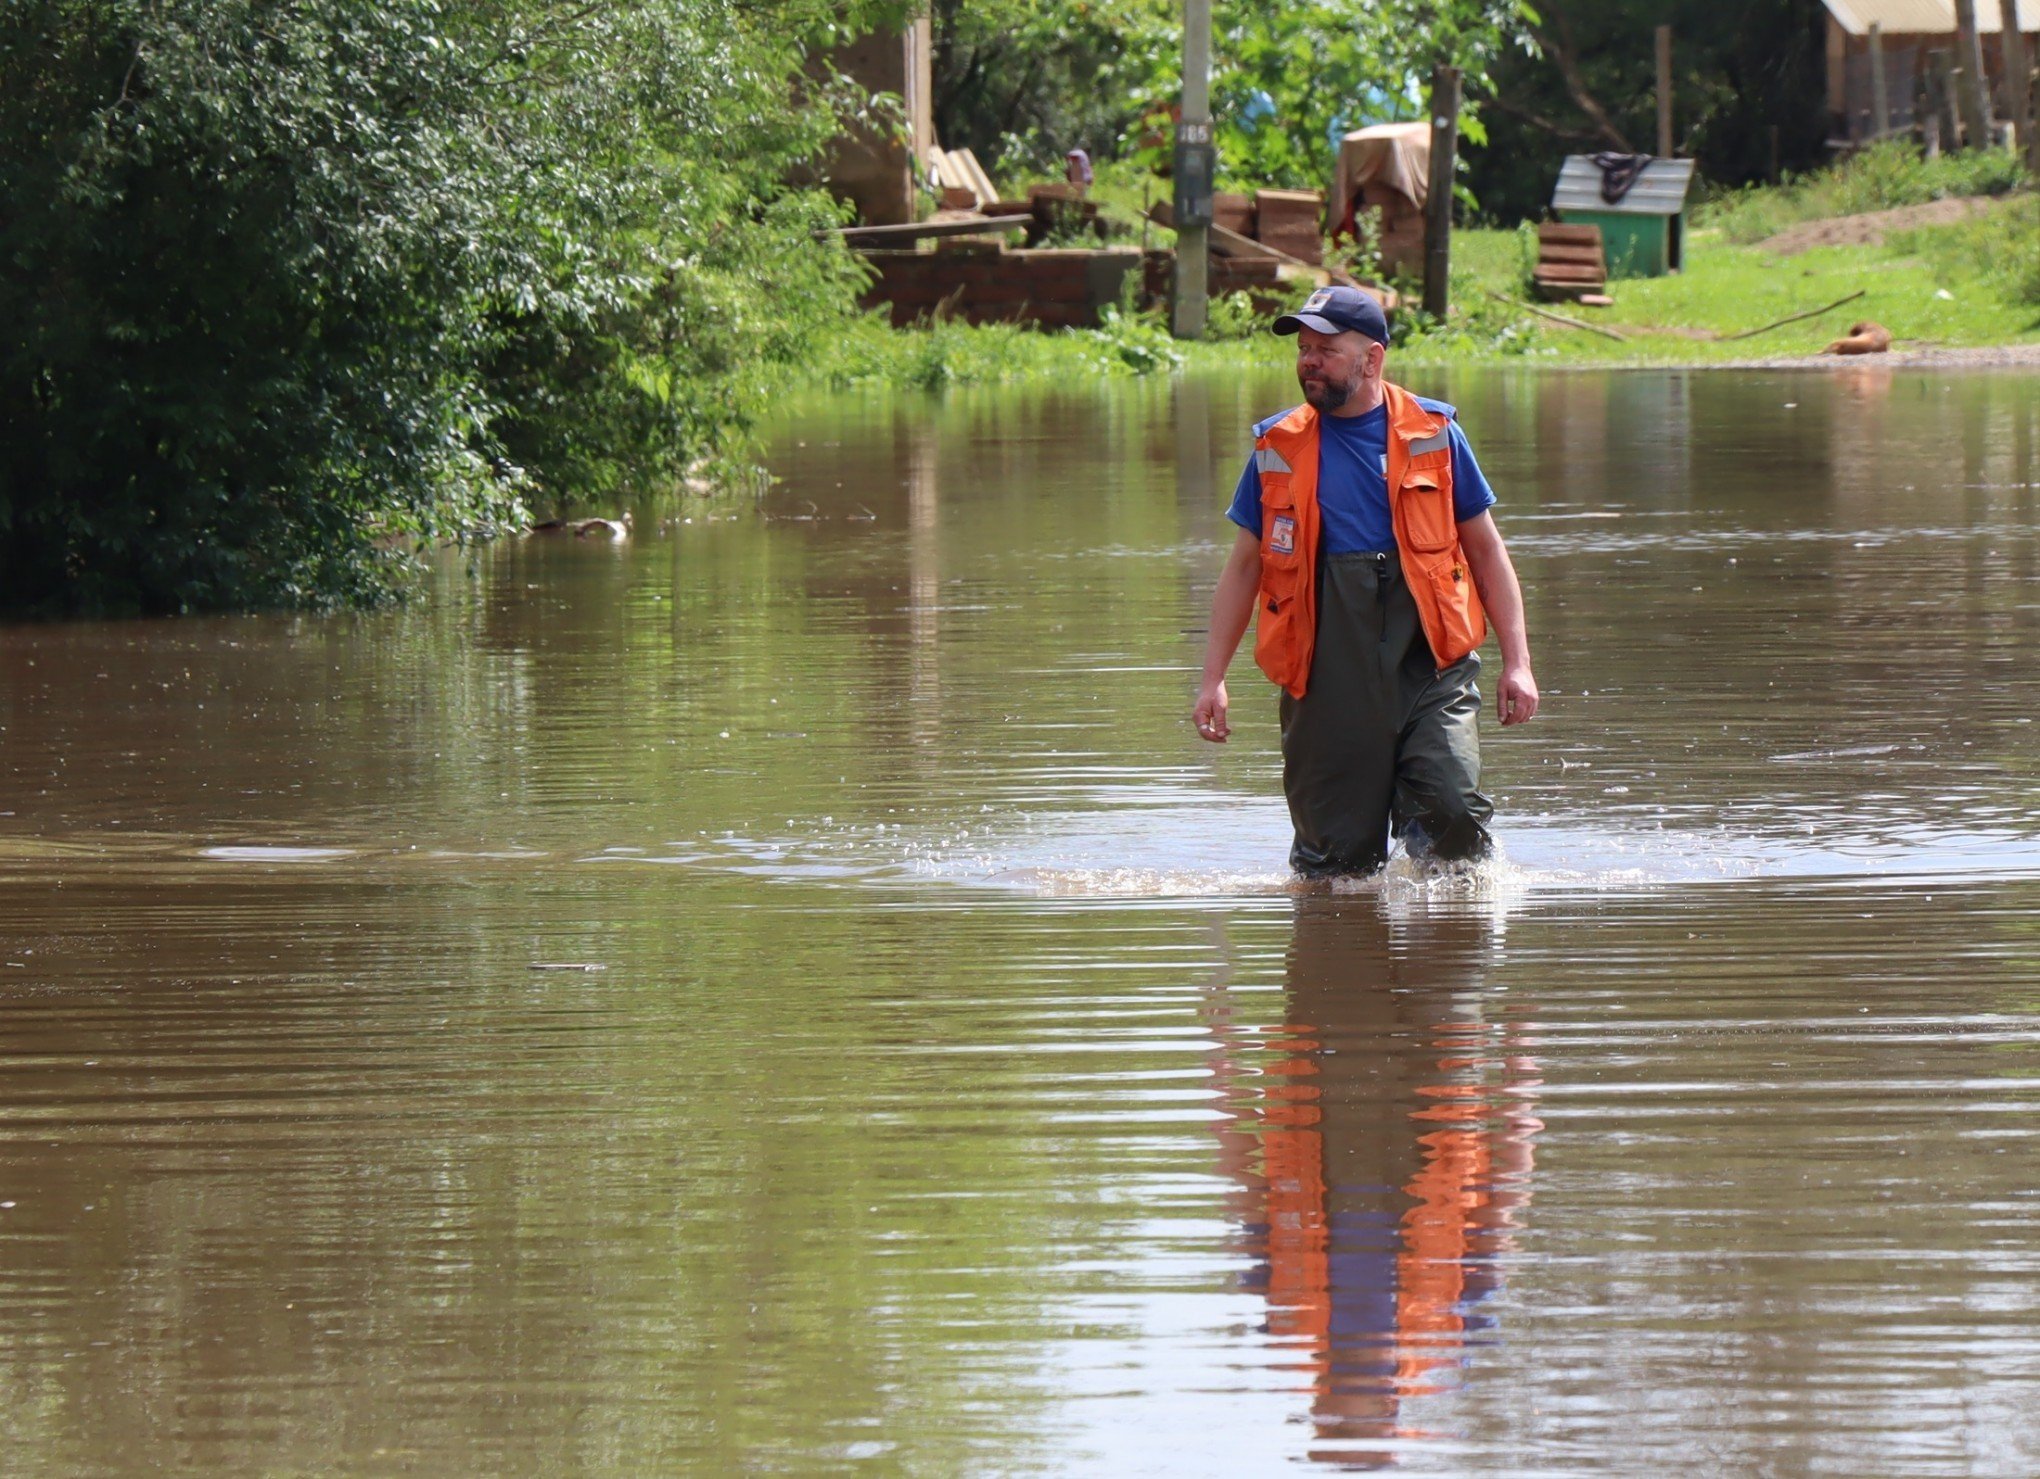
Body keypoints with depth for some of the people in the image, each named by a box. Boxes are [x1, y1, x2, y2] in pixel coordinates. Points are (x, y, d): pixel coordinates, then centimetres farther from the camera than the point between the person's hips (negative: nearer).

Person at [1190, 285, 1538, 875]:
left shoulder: (1432, 434, 6)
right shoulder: (1278, 448, 9)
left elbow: (1485, 549, 12)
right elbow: (1245, 566, 15)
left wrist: (1517, 661, 4)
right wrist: (1213, 679, 8)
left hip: (1428, 665, -1)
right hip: (1328, 678, 1)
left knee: (1451, 810, -18)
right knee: (1338, 851, -1)